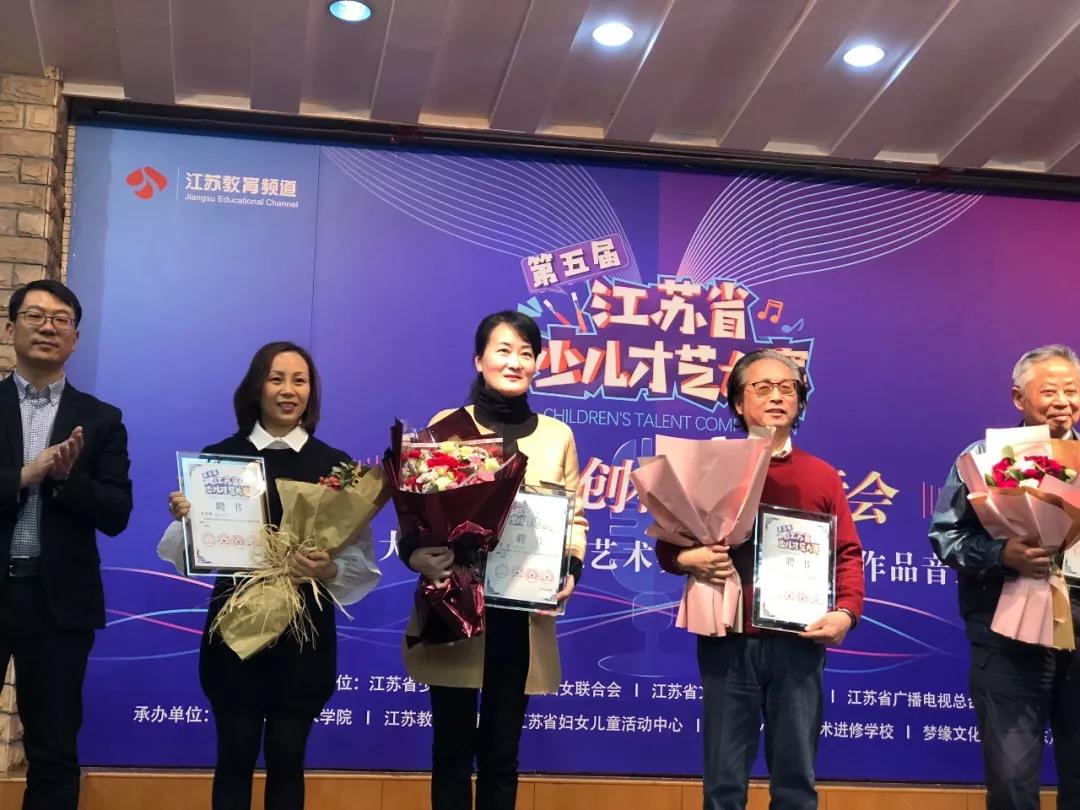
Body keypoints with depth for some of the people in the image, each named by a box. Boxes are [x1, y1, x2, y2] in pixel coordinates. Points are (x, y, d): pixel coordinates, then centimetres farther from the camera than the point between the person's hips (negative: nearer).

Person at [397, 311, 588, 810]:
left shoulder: (556, 436, 9)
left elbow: (574, 518, 7)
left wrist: (570, 570, -12)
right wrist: (416, 555, -22)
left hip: (523, 614, 2)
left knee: (501, 751, 9)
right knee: (453, 747, 5)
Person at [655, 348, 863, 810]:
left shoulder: (822, 475, 10)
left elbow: (848, 554, 7)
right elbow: (667, 545, 6)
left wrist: (846, 611, -9)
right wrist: (688, 558, -17)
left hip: (798, 646, 1)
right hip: (728, 643, -1)